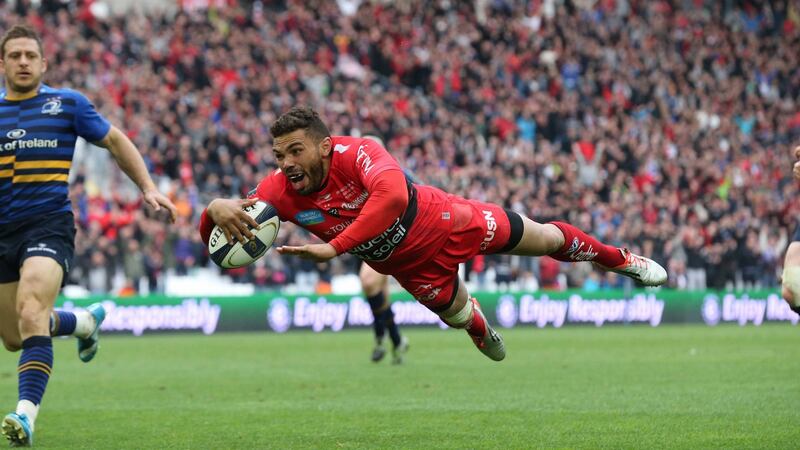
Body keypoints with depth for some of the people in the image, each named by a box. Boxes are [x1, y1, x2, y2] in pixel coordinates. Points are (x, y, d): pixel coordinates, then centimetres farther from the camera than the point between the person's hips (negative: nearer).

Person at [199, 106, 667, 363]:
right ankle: (482, 327, 64)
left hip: (447, 223, -3)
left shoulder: (357, 153, -39)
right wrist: (218, 208, -53)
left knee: (545, 239, 15)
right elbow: (214, 237, -28)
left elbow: (392, 195, -59)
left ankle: (620, 258, 42)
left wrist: (333, 248, -59)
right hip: (411, 266, 3)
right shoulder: (281, 191, -27)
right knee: (458, 316, 25)